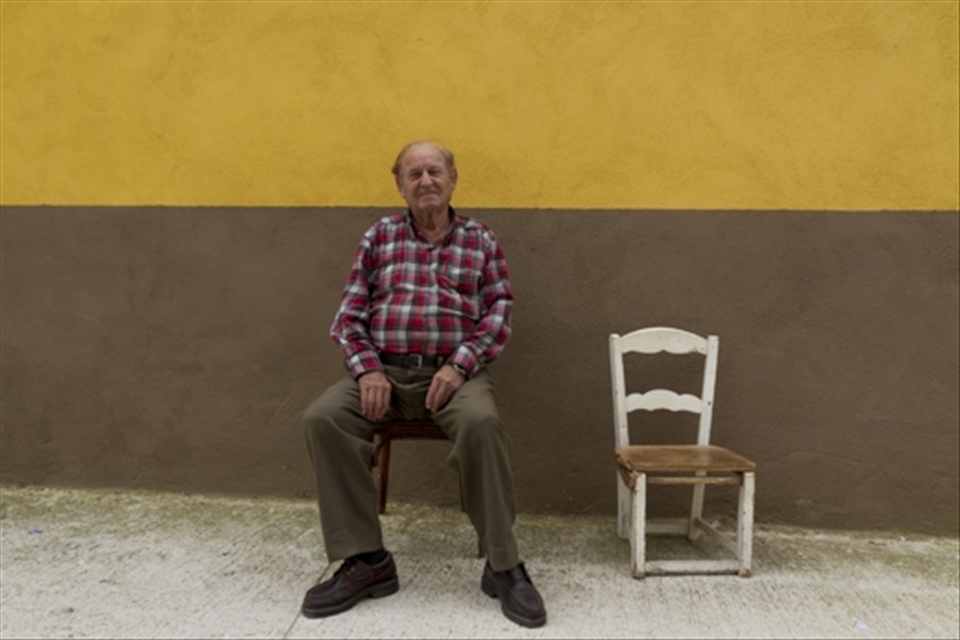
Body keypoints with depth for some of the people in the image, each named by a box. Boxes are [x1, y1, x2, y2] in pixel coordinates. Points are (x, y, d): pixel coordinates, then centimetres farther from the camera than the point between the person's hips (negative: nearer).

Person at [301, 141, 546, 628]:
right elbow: (350, 315, 9)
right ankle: (366, 560, -13)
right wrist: (367, 369, -9)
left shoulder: (480, 240, 12)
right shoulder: (379, 236, 14)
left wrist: (459, 365, -14)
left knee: (481, 423, -34)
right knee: (322, 418, -25)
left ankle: (502, 566, -18)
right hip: (384, 369, 2)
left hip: (453, 371, -2)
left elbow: (500, 312, 3)